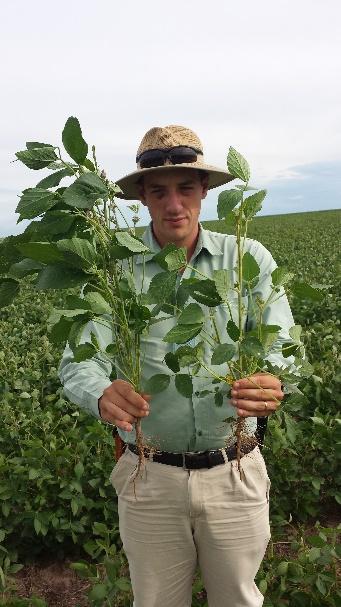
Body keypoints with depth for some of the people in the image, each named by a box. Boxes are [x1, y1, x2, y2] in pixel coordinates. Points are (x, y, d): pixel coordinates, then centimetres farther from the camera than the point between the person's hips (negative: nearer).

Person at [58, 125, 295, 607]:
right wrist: (104, 395, -37)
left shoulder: (249, 259, -6)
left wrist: (270, 385, -35)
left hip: (234, 472, 1)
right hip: (149, 476, 0)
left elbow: (279, 345, -12)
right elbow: (79, 361, -14)